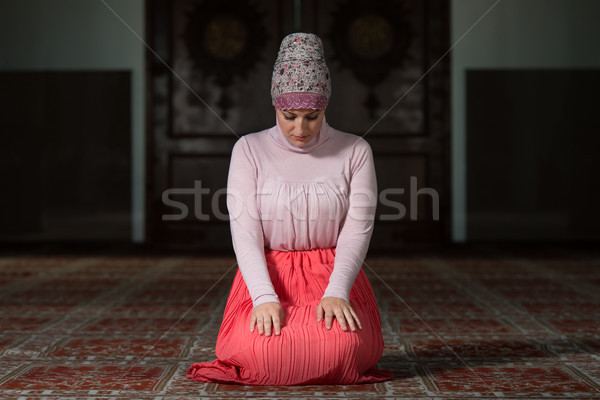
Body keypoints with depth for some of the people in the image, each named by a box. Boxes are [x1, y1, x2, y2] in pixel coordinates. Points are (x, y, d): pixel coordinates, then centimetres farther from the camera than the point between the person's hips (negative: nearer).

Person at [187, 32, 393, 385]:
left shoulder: (355, 151, 4)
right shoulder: (250, 149, 4)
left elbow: (358, 227, -4)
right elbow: (244, 230, -5)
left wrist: (336, 292, -21)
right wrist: (264, 297, -21)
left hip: (335, 278, 0)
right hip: (267, 277, 0)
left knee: (343, 344, -32)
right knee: (256, 347, -30)